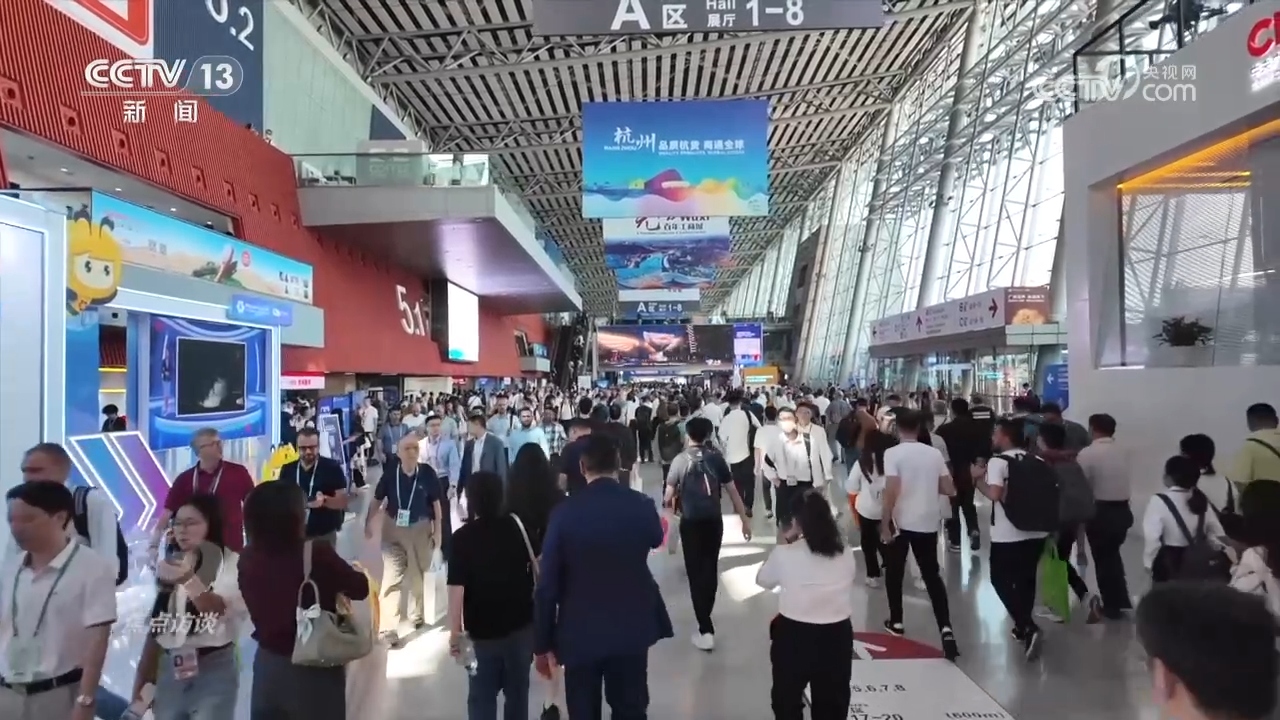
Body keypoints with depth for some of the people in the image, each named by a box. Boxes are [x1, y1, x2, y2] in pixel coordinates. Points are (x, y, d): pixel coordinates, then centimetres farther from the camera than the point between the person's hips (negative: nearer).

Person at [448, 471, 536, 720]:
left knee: (482, 695, 11)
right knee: (517, 690, 16)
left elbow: (457, 587, -16)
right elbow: (537, 569, 4)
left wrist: (455, 631, -7)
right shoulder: (518, 527, -3)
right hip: (521, 624, 2)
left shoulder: (462, 538, -13)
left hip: (482, 630, -2)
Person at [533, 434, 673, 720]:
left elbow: (548, 583, -13)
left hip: (579, 632, -1)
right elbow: (656, 540, 14)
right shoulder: (641, 505, -10)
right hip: (631, 628, 1)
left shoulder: (565, 511, -14)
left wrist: (542, 643, -2)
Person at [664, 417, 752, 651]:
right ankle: (705, 616, 35)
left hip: (690, 522, -3)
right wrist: (745, 520, 7)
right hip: (714, 521, 3)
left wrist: (670, 505, 18)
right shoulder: (716, 458, -2)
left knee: (695, 572, 3)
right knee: (710, 568, 18)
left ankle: (706, 630, -2)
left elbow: (668, 496, -5)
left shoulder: (680, 460, -7)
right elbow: (732, 491, -1)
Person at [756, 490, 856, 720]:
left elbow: (762, 580, 1)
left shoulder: (785, 554, -16)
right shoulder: (846, 554, -6)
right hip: (837, 636, 3)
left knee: (787, 700, 20)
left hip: (794, 636, -3)